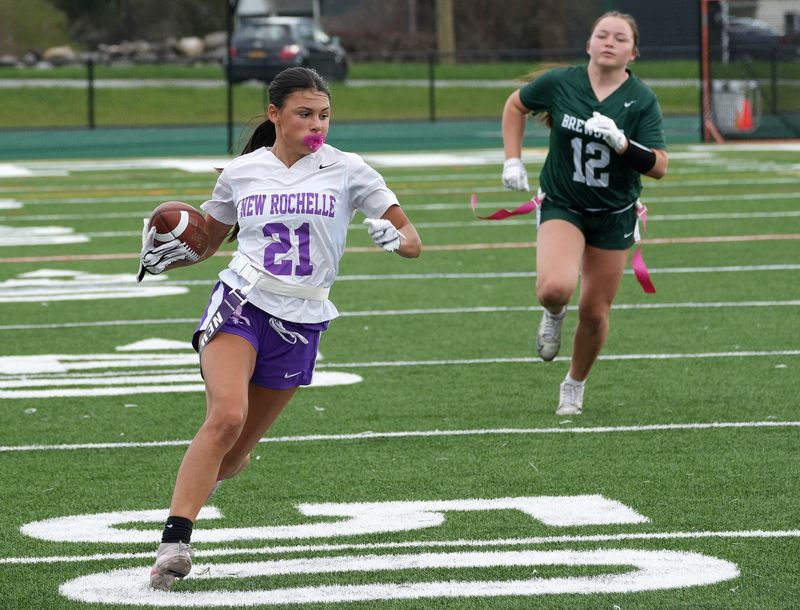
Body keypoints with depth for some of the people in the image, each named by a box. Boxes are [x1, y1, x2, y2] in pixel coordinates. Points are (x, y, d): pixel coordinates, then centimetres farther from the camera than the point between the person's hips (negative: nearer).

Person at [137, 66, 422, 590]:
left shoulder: (347, 171, 1)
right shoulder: (241, 173, 5)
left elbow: (413, 241, 1)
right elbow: (208, 241, 20)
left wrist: (396, 237, -23)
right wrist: (165, 255, -1)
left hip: (300, 325, 1)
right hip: (239, 304, -1)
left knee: (235, 455, 8)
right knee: (226, 415, -28)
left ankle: (199, 484, 44)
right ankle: (175, 542, -30)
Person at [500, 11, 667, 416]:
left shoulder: (642, 100, -10)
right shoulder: (559, 83, -9)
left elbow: (658, 166, -14)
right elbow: (515, 105, 11)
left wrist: (620, 142, -30)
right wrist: (513, 160, 2)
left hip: (614, 215, 1)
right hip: (562, 206, -1)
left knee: (594, 312, 6)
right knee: (555, 287, -28)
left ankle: (575, 386, 32)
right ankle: (553, 315, 11)